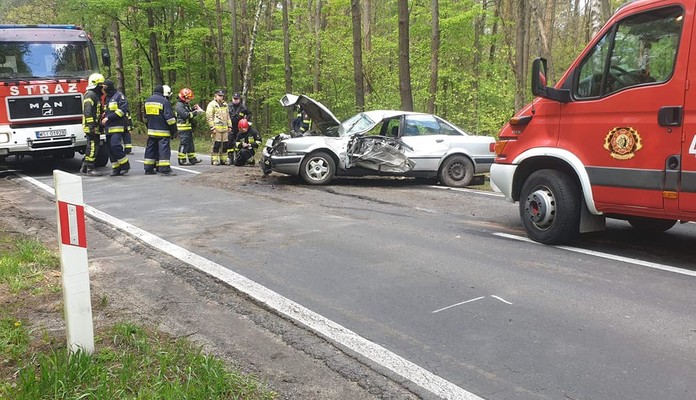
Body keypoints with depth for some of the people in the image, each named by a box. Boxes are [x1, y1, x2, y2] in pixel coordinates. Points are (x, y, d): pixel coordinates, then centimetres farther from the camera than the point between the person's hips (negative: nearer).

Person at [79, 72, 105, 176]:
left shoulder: (96, 95, 21)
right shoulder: (90, 95, -12)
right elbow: (88, 112, -20)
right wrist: (91, 126, -25)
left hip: (95, 127, 10)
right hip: (91, 127, -10)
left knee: (93, 147, 13)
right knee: (92, 147, -9)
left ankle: (84, 167, 20)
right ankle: (90, 169, -6)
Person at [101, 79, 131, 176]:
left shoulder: (119, 96, -3)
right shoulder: (107, 98, 23)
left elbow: (123, 110, -15)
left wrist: (108, 118, -16)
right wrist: (104, 118, 10)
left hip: (117, 127, -9)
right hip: (108, 127, 9)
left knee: (115, 145, -19)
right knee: (111, 148, 5)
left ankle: (125, 165, -7)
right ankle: (116, 168, 8)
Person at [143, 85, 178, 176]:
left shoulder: (147, 101, 13)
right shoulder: (164, 101, -12)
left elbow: (146, 116, 22)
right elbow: (169, 117, -13)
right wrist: (174, 130, -7)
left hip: (151, 131, 7)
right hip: (162, 131, -7)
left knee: (151, 148, 12)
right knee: (164, 149, -6)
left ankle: (148, 169, 15)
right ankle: (165, 169, -9)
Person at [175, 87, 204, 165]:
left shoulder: (185, 105, 19)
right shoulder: (179, 105, -14)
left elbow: (188, 113, 22)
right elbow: (185, 115, -23)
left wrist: (193, 109, 6)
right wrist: (195, 112, -20)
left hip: (188, 128, 10)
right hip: (183, 128, -10)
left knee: (190, 143, 13)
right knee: (184, 144, -7)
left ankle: (192, 159, 19)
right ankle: (181, 160, -2)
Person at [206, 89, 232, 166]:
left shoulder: (225, 104, 20)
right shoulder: (212, 104, -3)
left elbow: (228, 116, 25)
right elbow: (209, 117, -8)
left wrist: (229, 126, 18)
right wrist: (212, 127, -14)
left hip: (225, 128, 7)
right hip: (216, 128, -7)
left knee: (225, 144, 6)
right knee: (216, 144, -9)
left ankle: (222, 159, 15)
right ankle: (214, 159, -2)